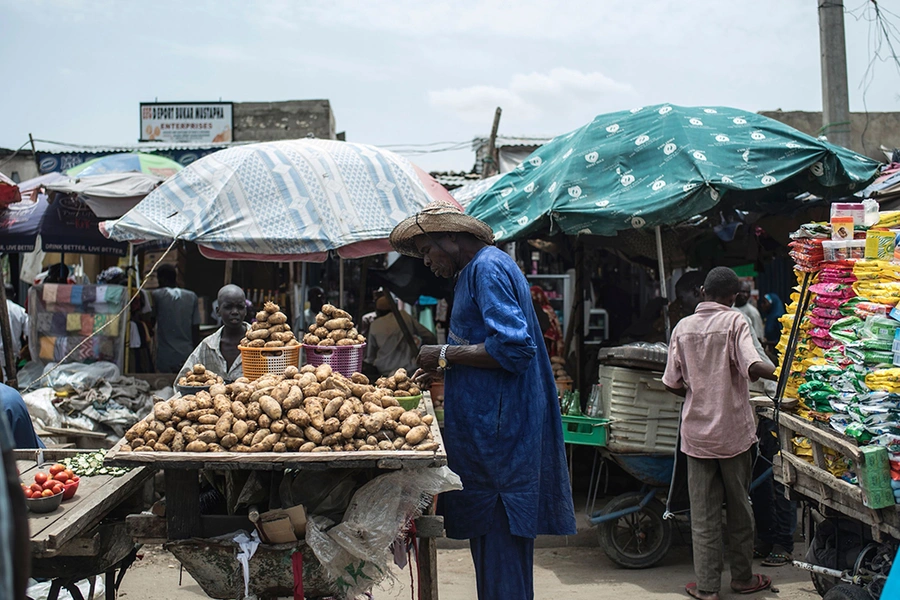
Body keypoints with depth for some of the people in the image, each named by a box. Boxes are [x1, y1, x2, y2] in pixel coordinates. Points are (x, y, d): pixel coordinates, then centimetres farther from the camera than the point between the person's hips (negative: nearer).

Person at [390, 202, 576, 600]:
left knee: (500, 544, -4)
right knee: (489, 541, 15)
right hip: (489, 431, 10)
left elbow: (514, 347, -23)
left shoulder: (488, 268, -12)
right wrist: (442, 370, 17)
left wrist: (446, 355, -14)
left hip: (498, 432, -10)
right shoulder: (477, 270, 19)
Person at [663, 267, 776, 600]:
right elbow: (754, 366, -22)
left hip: (696, 432, 2)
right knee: (739, 506, 14)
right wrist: (777, 372, -1)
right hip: (733, 431, -2)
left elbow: (672, 384, 3)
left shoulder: (683, 327, 2)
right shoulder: (734, 321, -8)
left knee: (703, 512, 6)